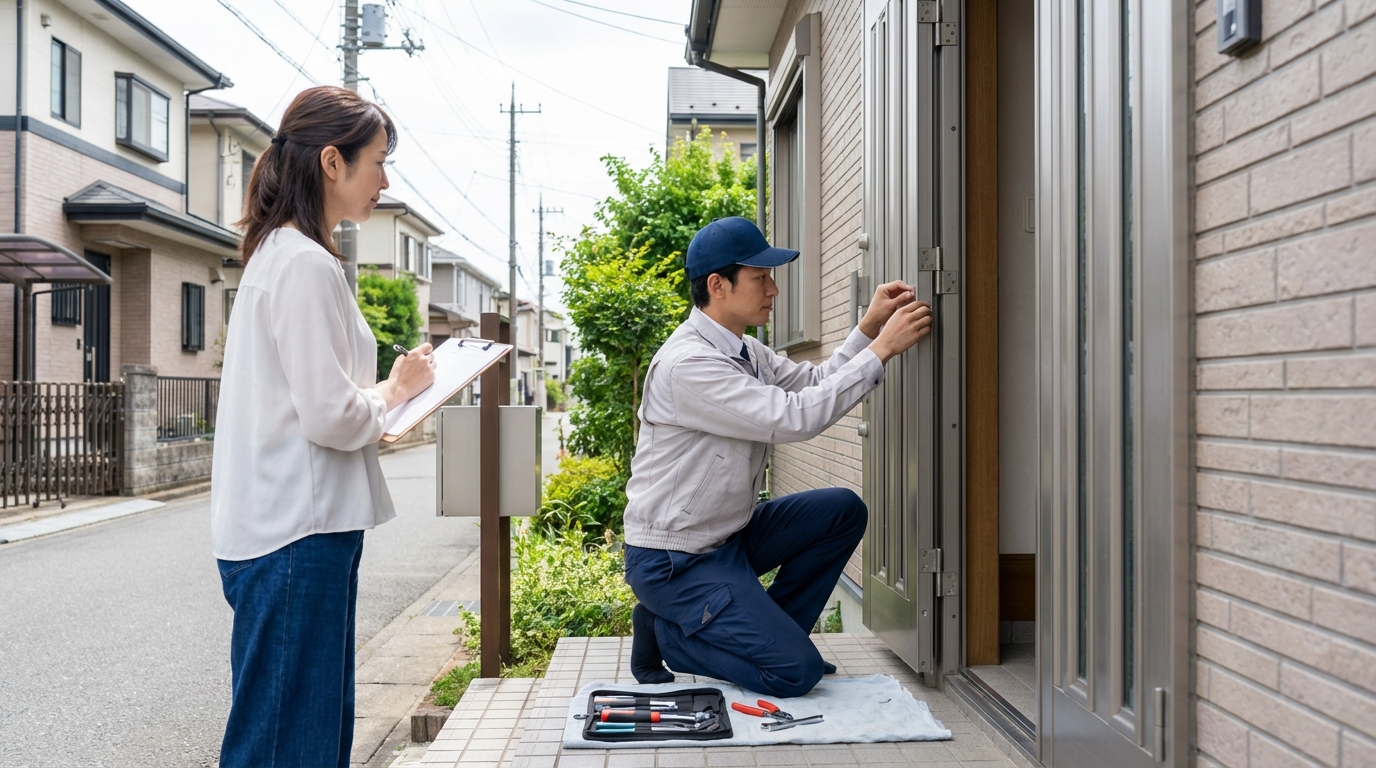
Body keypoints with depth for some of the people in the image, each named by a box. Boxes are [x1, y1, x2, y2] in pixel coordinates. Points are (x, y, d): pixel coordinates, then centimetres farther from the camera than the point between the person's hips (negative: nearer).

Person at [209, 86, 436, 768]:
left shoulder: (277, 255, 15)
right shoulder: (307, 265, -16)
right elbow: (331, 417, -21)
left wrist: (383, 390, 8)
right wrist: (398, 389, -3)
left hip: (294, 525, 10)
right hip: (298, 533, -10)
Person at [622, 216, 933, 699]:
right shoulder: (687, 364, -25)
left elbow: (813, 384, 10)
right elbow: (795, 418, -29)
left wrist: (869, 326, -2)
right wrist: (882, 348, -25)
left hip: (727, 535, 10)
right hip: (673, 561, -9)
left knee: (843, 510, 2)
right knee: (796, 672, -14)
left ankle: (770, 634, 9)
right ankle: (665, 634, 3)